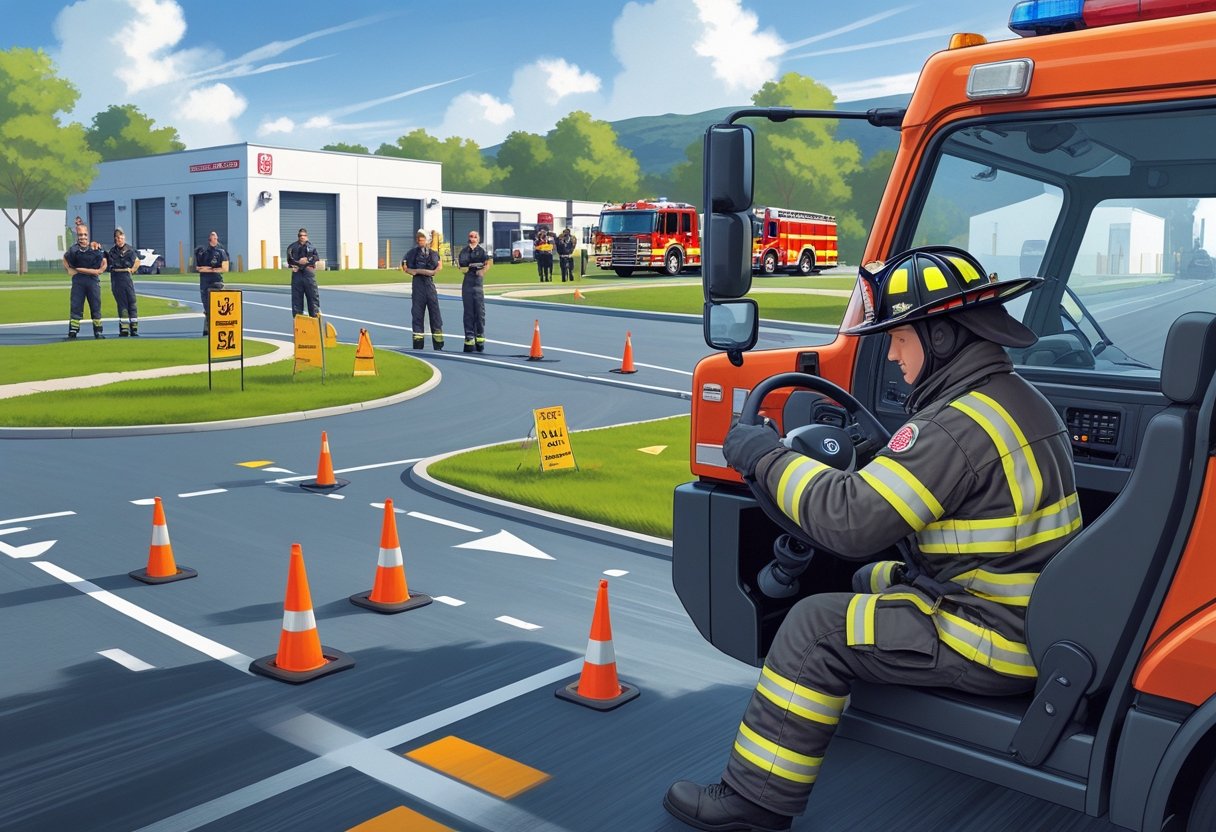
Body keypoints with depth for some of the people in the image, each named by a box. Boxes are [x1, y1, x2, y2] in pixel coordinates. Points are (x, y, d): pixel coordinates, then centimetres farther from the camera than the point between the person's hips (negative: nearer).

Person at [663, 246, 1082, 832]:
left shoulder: (962, 425, -24)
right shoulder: (1020, 399, 8)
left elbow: (850, 520, -26)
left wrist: (766, 457, -15)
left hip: (996, 640, -10)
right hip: (1036, 619, 10)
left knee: (817, 628, -8)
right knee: (872, 582, 24)